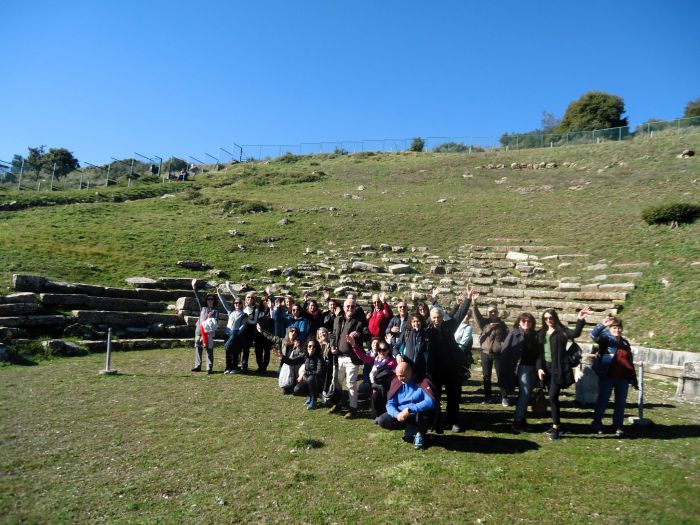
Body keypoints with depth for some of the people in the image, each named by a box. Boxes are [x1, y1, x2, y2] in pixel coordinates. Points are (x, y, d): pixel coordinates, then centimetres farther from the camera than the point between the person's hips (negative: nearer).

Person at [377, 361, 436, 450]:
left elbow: (430, 402, -30)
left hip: (419, 414, -4)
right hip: (400, 414, 5)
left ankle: (420, 433, -6)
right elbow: (390, 404, -2)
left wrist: (410, 409, -32)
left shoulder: (422, 381, -16)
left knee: (427, 412, -38)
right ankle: (411, 428, 2)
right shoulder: (396, 382, -2)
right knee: (382, 421, -17)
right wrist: (397, 414, -24)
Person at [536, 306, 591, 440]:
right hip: (546, 367, 5)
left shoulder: (561, 331, -5)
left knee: (553, 397, -10)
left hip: (558, 368, -5)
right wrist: (539, 367, 1)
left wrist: (580, 320, -39)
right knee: (553, 397, 12)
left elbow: (575, 334, -26)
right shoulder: (541, 333, 9)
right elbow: (539, 352, 9)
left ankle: (556, 427, -2)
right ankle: (556, 424, 23)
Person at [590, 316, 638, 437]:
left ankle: (618, 427, 21)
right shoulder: (605, 339, -2)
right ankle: (597, 424, 16)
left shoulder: (625, 343, 14)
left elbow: (630, 362, 18)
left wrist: (634, 379, 16)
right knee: (602, 401, 4)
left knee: (620, 403, 10)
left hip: (623, 378, 5)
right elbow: (593, 335, -23)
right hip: (607, 377, -5)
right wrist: (603, 325, -38)